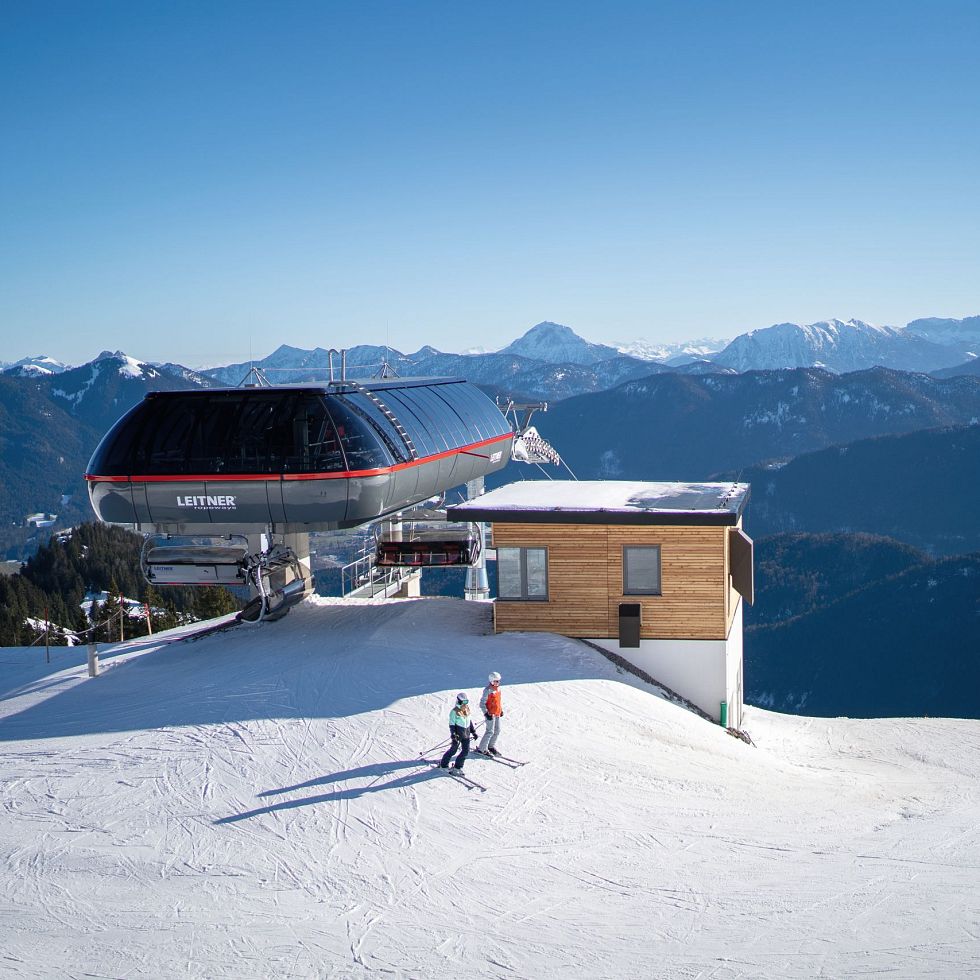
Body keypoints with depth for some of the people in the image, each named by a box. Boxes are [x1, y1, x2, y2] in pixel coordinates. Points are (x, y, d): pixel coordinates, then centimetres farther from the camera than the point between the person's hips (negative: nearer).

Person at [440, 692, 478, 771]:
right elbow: (452, 725, -13)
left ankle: (458, 766, 17)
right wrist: (453, 736, -19)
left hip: (466, 734, 7)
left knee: (466, 751, 5)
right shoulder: (454, 712, -14)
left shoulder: (467, 710, 8)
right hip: (458, 734, -7)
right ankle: (443, 765, 18)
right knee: (453, 750, 1)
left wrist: (473, 732, 20)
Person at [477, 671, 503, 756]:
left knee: (497, 730, 12)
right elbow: (482, 703, -16)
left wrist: (501, 710, 20)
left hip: (497, 713, 8)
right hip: (490, 714, -8)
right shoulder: (488, 690, -17)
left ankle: (491, 746, 27)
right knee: (490, 731, -7)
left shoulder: (498, 688, 8)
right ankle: (482, 749, 2)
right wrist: (486, 713, -22)